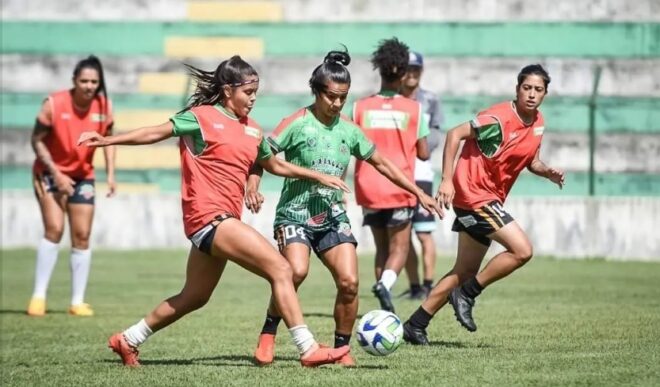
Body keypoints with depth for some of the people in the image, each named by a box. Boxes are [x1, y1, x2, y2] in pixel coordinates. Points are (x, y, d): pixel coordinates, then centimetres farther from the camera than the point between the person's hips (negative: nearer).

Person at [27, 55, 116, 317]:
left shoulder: (104, 106, -10)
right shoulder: (54, 104, -21)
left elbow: (107, 138, 6)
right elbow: (37, 140, -12)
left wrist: (110, 174, -3)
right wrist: (56, 174, -18)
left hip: (82, 176, 4)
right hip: (50, 172, -4)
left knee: (82, 236, 2)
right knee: (54, 229, -19)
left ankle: (78, 302, 9)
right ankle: (38, 296, -13)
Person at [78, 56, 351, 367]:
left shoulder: (252, 130, 15)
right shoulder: (202, 118, -6)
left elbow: (275, 165, 29)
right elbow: (157, 133, -7)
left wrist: (318, 177, 28)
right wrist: (108, 140, -14)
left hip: (223, 221, 9)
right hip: (209, 216, -9)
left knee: (194, 297, 19)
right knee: (280, 269, -16)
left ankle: (127, 340, 31)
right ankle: (309, 349, -17)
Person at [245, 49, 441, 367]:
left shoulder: (349, 130, 7)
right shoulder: (297, 123, -7)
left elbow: (381, 164, 18)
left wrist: (418, 192, 17)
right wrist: (252, 188, -24)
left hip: (333, 216, 4)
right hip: (295, 212, -4)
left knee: (349, 281, -12)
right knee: (297, 271, -28)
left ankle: (341, 348, 6)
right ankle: (268, 335, -9)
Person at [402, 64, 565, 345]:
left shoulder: (538, 123, 7)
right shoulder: (500, 119, -19)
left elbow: (531, 161, 19)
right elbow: (455, 134, -18)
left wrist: (548, 172, -3)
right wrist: (447, 180, -23)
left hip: (489, 200, 9)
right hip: (473, 193, -9)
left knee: (466, 271, 11)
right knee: (522, 250, -17)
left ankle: (415, 325, 16)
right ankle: (467, 294, -4)